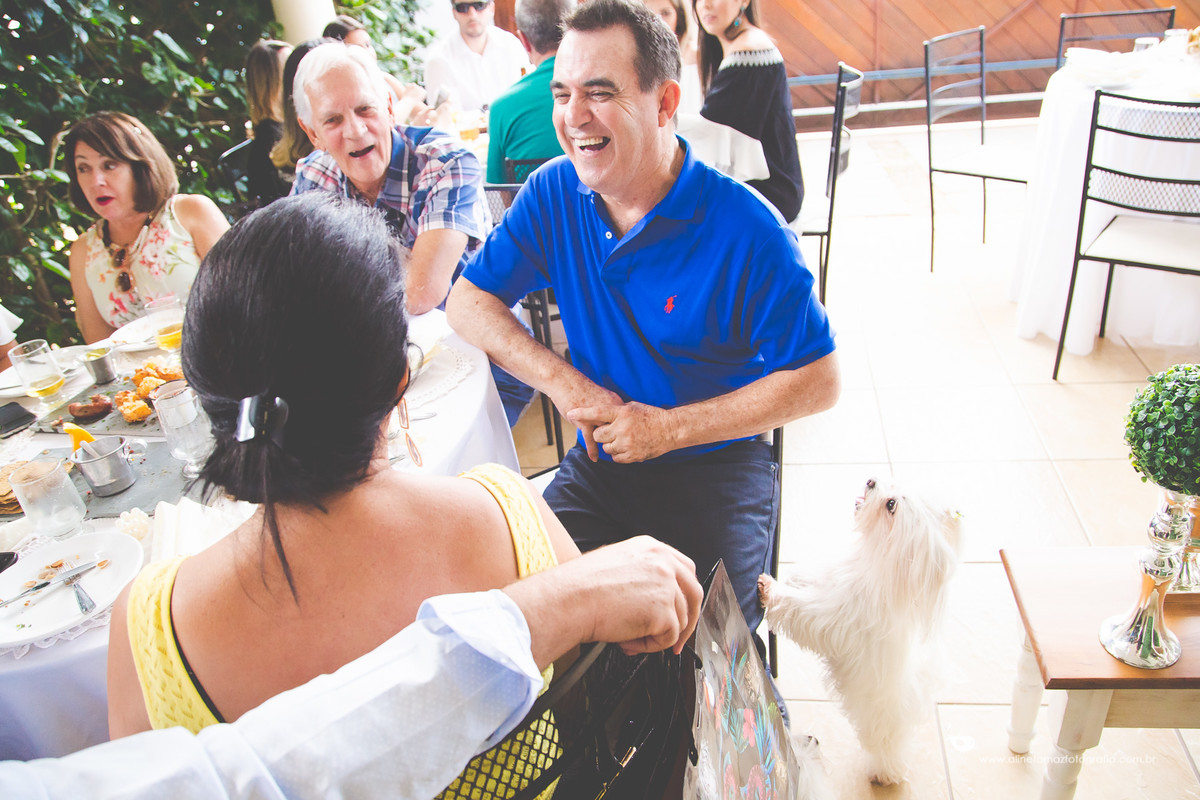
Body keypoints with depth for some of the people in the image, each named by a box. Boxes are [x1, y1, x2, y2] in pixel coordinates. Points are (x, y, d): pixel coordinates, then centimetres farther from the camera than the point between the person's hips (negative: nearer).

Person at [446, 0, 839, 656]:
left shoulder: (746, 229, -16)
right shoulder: (553, 194, -3)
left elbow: (818, 381, -12)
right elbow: (468, 298, 4)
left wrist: (669, 428, -15)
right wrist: (564, 383, -11)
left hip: (716, 465, -3)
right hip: (600, 460, 4)